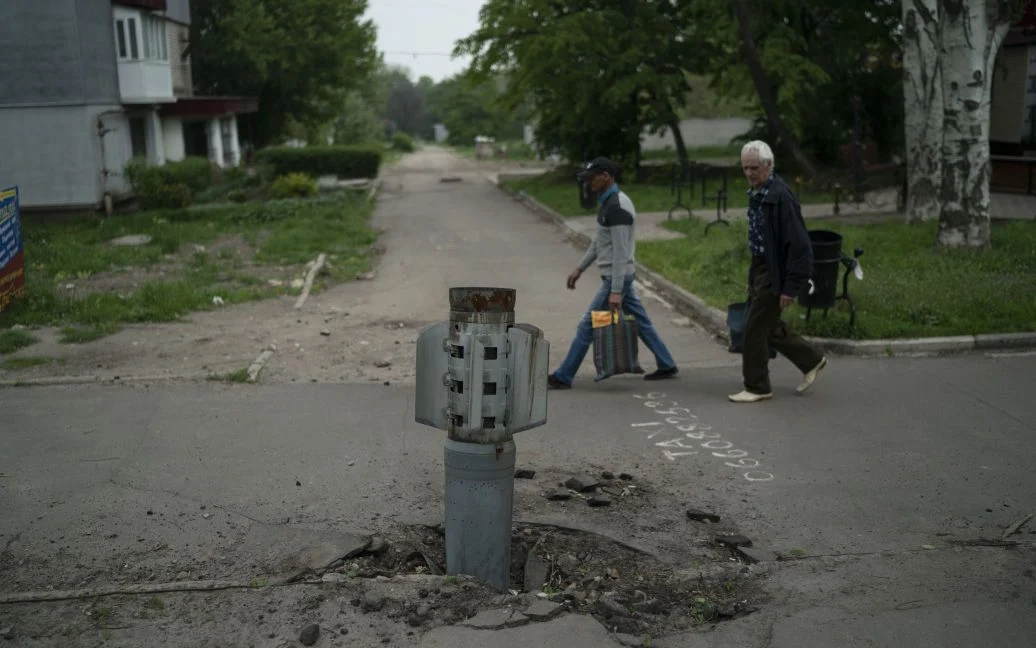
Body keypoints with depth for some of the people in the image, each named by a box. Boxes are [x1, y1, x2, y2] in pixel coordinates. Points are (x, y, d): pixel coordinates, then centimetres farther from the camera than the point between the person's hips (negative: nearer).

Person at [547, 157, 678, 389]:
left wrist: (615, 292, -26)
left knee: (587, 326, -5)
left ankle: (563, 377, 1)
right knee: (640, 321, 16)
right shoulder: (607, 202, 11)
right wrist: (580, 268, 22)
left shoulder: (618, 207, -21)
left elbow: (621, 253, -24)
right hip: (619, 276, 10)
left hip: (617, 277, -10)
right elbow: (598, 242, 21)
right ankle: (666, 365, 25)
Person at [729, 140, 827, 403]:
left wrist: (790, 287, -22)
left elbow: (798, 243, -22)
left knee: (754, 329, -4)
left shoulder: (781, 196, -20)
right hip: (760, 269, 9)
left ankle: (757, 387, 9)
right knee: (769, 328, 17)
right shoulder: (756, 193, 10)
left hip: (776, 273, -9)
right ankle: (812, 360, 34)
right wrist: (752, 278, 19)